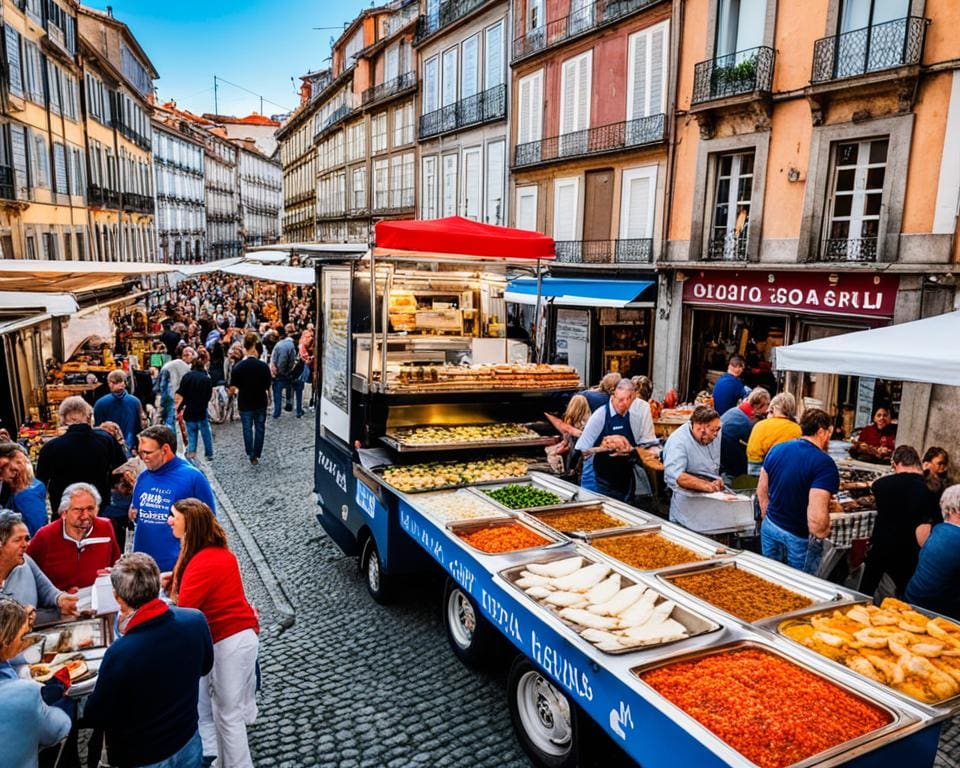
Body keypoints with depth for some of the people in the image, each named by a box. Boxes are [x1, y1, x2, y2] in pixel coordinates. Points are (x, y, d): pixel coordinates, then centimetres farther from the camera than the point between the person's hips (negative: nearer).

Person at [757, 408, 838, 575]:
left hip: (770, 528, 6)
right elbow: (817, 515, -33)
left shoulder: (776, 449, -3)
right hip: (800, 538, -5)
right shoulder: (824, 464, -23)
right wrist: (820, 534, -13)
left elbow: (761, 490, 7)